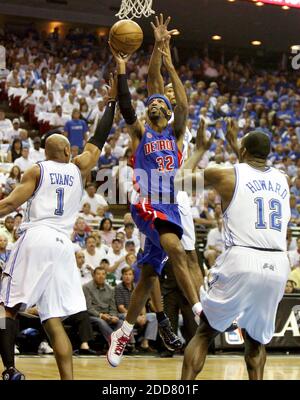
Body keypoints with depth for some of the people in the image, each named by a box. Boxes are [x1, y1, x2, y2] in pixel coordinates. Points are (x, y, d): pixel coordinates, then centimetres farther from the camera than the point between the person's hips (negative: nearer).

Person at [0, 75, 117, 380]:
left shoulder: (37, 171, 6)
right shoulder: (78, 170, 15)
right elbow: (98, 140, 26)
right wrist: (111, 102, 30)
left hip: (35, 239, -4)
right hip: (63, 246, 4)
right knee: (53, 319, 4)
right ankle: (68, 378, -8)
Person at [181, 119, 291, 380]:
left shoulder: (226, 175, 3)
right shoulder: (282, 179, 17)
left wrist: (201, 149, 34)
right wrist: (234, 145, 51)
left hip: (241, 261, -3)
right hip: (277, 266, 4)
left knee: (205, 332, 12)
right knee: (255, 338, 23)